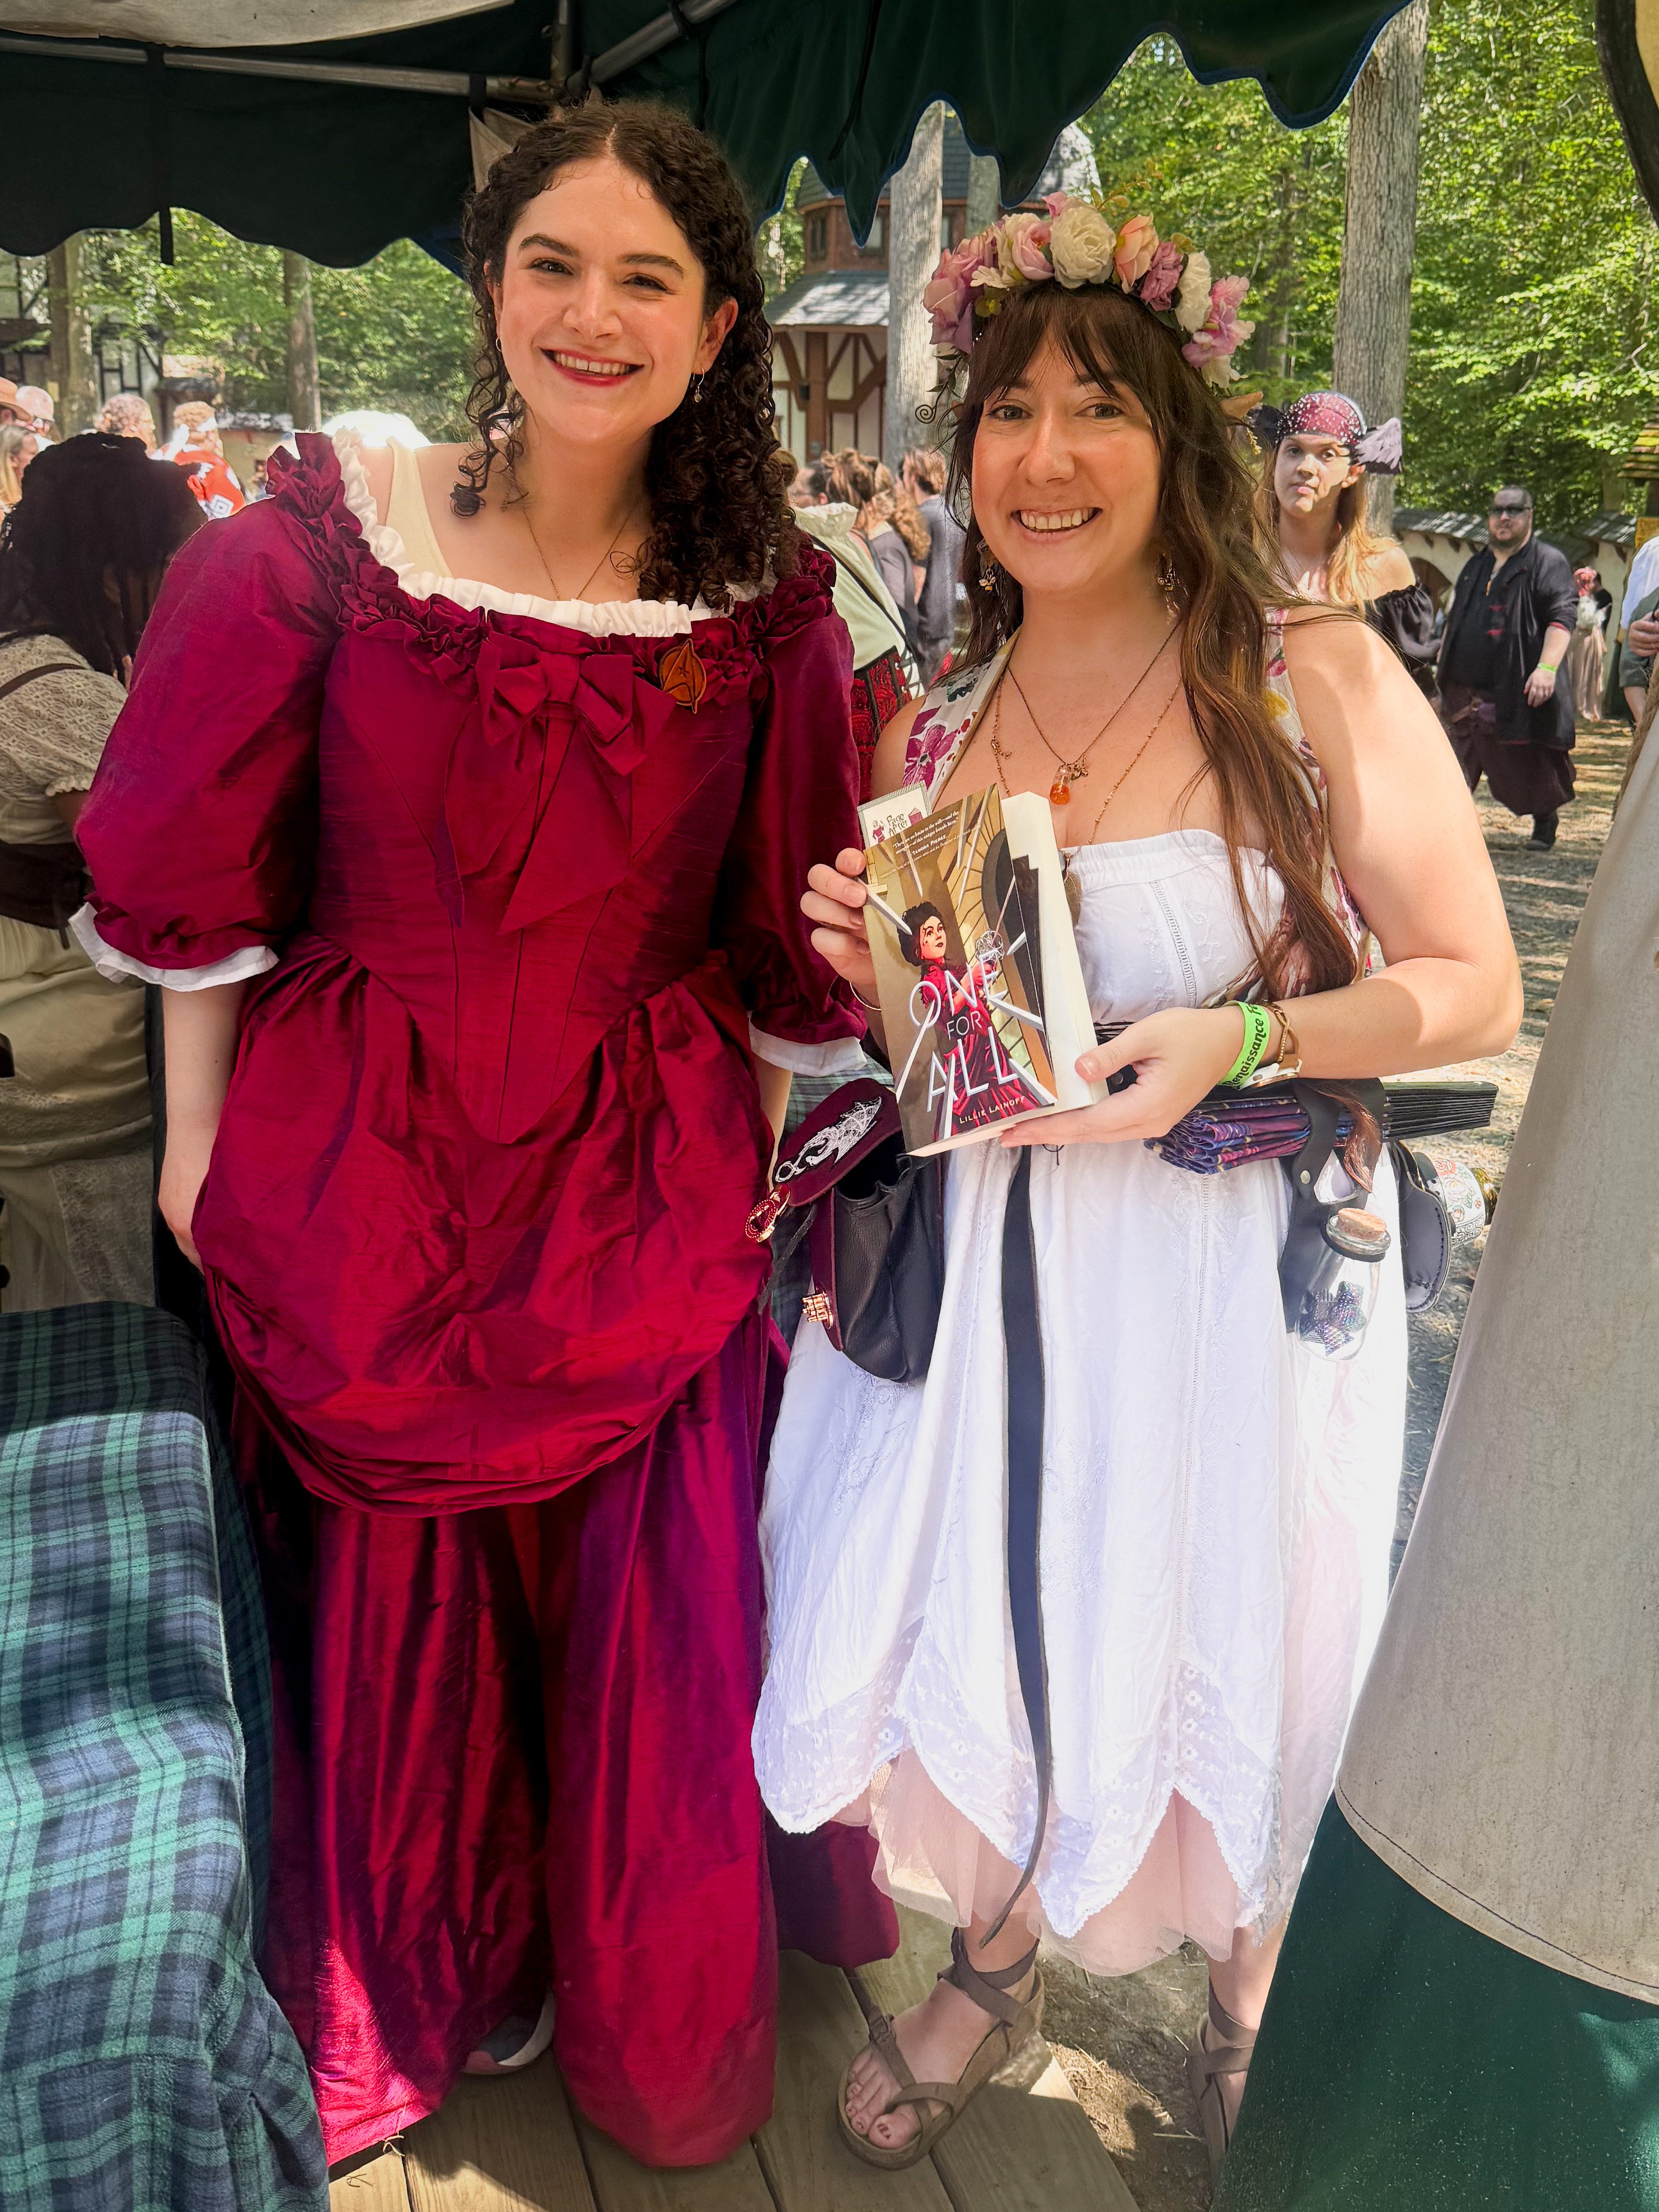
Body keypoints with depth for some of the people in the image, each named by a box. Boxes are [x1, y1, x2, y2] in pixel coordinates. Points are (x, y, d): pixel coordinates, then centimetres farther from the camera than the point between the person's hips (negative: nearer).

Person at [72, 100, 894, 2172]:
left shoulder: (763, 598, -3)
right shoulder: (332, 525, -7)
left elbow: (785, 940, 4)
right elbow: (201, 869, -1)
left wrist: (768, 1154, 5)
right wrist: (198, 1129, 1)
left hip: (650, 1186, 1)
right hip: (363, 1165, 0)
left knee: (658, 1607, 11)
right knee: (394, 1599, 16)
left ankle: (651, 2028, 43)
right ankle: (426, 1986, 48)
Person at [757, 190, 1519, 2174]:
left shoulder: (1319, 680, -9)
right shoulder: (930, 731, 5)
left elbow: (1474, 989, -8)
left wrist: (1240, 1043, -23)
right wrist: (873, 972, -7)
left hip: (1239, 1261, -3)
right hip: (986, 1267, 4)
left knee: (1221, 1655, 11)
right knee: (976, 1623, 12)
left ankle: (1254, 1965, 45)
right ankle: (996, 1957, 44)